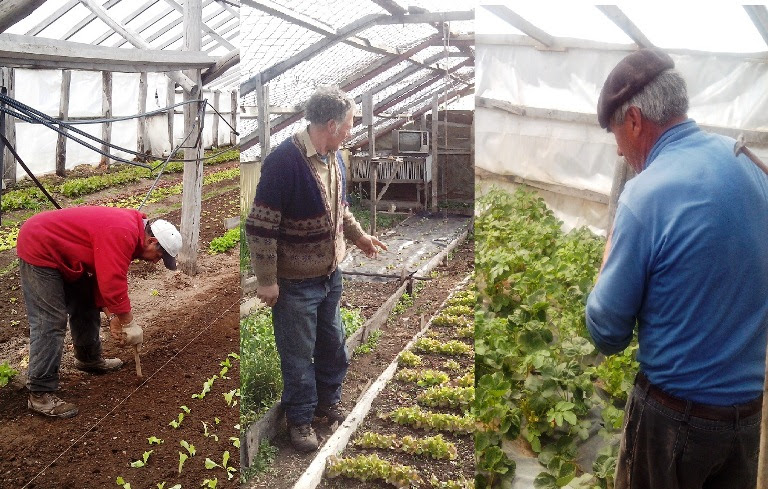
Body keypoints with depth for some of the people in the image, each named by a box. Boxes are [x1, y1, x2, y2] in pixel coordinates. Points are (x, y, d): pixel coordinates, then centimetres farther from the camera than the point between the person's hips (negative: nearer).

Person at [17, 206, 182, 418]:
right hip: (39, 250, -10)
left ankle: (88, 358, 37)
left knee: (86, 305, 18)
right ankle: (40, 394, -7)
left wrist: (112, 315, -1)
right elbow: (113, 284, -30)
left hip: (62, 251, 10)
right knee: (50, 322, -12)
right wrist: (128, 322, -16)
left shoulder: (129, 229, 4)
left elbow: (104, 277, 8)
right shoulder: (122, 235, -28)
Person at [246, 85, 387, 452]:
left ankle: (328, 401, 43)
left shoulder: (333, 157, 1)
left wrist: (359, 236, 19)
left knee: (333, 343, 21)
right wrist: (266, 280, -19)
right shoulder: (284, 161, -25)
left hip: (331, 274, 8)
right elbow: (260, 225, -22)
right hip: (295, 283, -7)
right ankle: (300, 418, 30)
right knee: (298, 354, 10)